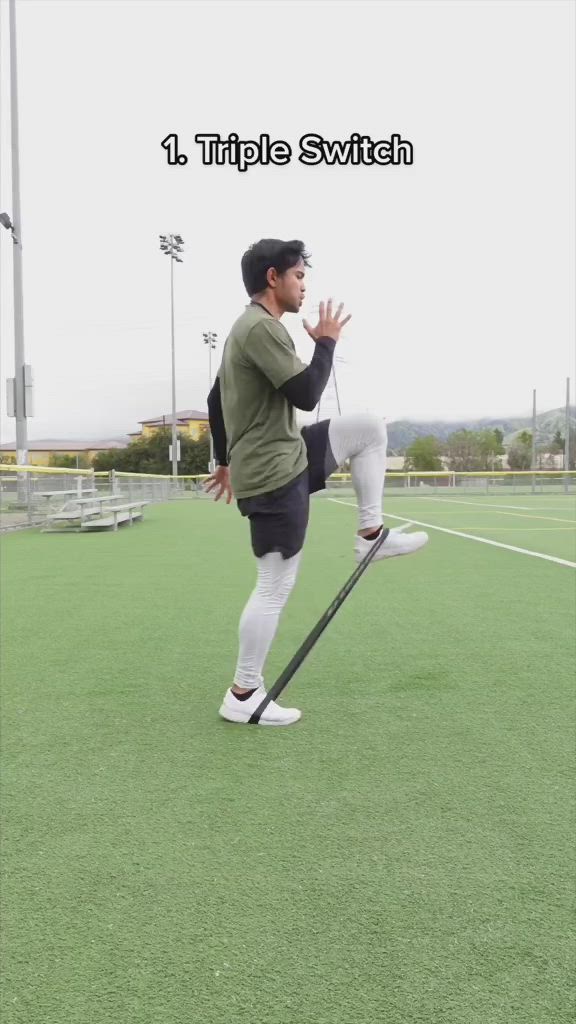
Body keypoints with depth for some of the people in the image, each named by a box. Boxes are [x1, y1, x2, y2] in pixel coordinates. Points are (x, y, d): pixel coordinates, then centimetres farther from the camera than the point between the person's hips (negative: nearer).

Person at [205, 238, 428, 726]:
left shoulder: (246, 328, 16)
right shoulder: (262, 327, -17)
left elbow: (215, 400, 22)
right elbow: (306, 395, -21)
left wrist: (226, 461, 28)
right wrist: (327, 342, -5)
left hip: (279, 458, 10)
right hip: (274, 474, -10)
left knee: (370, 427, 14)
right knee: (276, 586, -4)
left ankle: (371, 534, 12)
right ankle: (243, 696, 8)